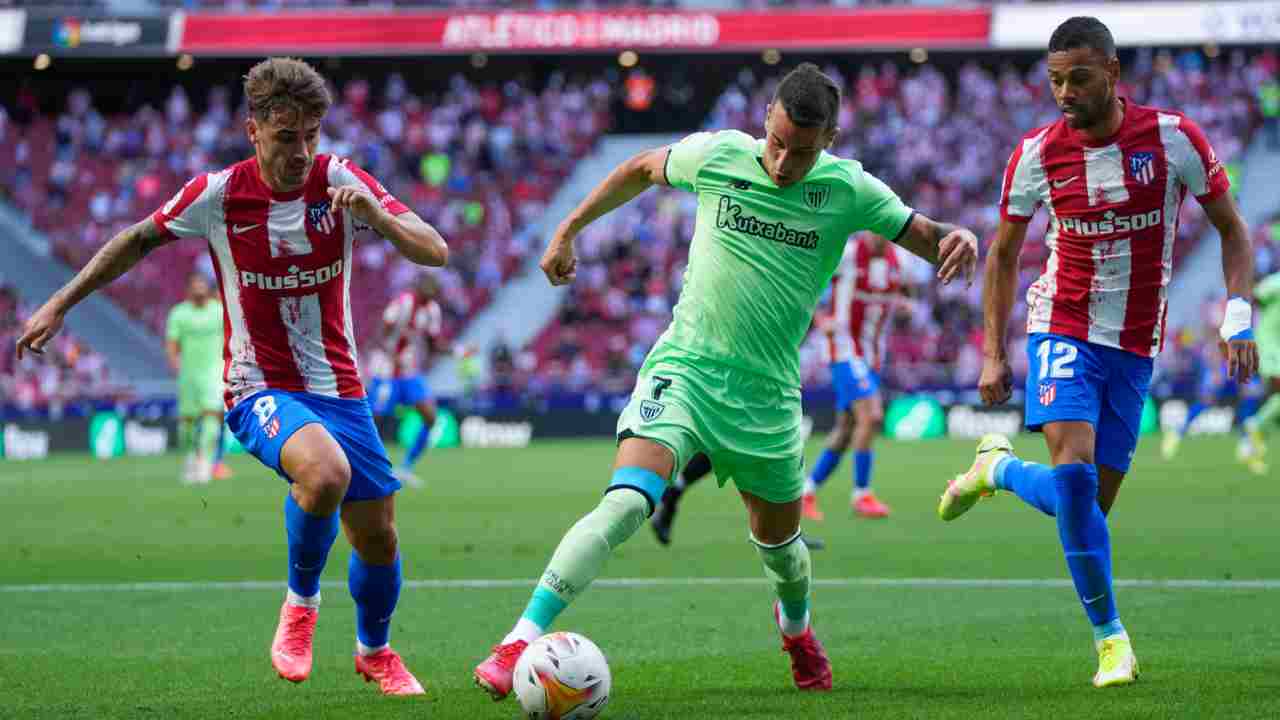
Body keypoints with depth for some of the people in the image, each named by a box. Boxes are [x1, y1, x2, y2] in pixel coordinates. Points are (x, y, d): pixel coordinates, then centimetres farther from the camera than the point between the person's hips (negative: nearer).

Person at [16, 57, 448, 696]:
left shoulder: (339, 182, -8)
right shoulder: (218, 195, -10)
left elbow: (434, 252, -13)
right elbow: (140, 240, 8)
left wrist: (376, 213, -32)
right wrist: (59, 304, 8)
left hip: (338, 386, 3)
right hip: (260, 387, -3)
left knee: (377, 538, 5)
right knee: (324, 474, -35)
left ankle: (374, 651, 37)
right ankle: (301, 601, -7)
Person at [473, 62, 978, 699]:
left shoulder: (847, 190, -5)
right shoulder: (718, 155, -6)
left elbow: (925, 237, 1)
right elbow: (641, 169, 13)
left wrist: (957, 239, -23)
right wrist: (568, 231, 17)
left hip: (767, 395, 2)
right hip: (683, 367, -2)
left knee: (778, 539, 17)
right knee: (627, 501, -25)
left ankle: (796, 627, 53)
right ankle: (520, 643, -28)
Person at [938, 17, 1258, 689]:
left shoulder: (1173, 136, -7)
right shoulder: (1038, 153, -6)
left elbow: (1232, 229, 3)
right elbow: (1003, 255, 8)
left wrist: (1238, 317, -11)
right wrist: (993, 355, 3)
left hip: (1135, 344, 1)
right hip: (1062, 329, -1)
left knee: (1091, 503, 1)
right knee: (1073, 472, -22)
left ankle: (999, 469, 33)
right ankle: (1109, 636, -8)